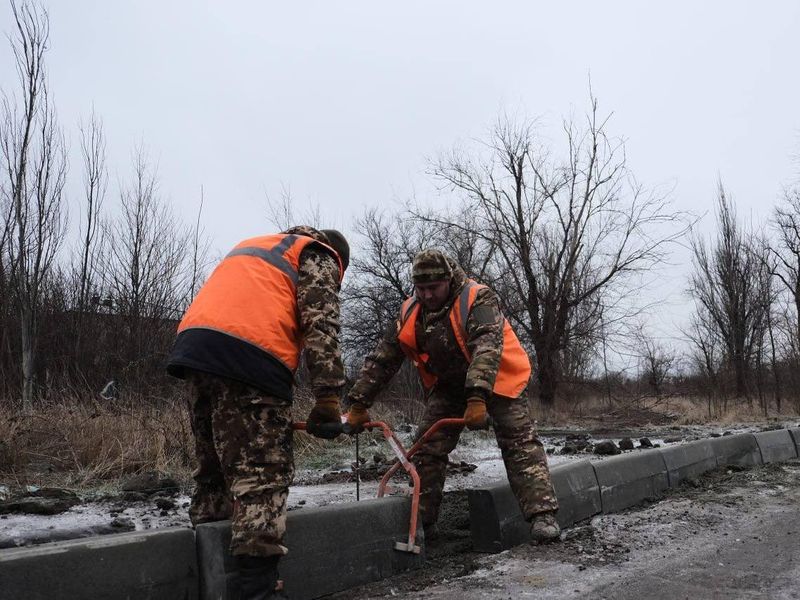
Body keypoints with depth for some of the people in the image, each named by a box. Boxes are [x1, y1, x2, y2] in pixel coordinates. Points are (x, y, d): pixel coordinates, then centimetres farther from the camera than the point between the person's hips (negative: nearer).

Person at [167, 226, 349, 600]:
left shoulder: (253, 247, 37)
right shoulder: (317, 255, 14)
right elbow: (321, 327, -2)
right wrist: (328, 399, -5)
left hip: (194, 344, 8)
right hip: (248, 355, -8)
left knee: (213, 470, 15)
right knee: (263, 474, -7)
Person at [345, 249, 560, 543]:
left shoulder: (478, 300, -25)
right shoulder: (411, 313, -9)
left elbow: (487, 349, -39)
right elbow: (381, 360, -5)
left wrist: (478, 398, -51)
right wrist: (358, 404, -8)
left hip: (496, 379, -4)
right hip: (449, 384, 5)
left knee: (520, 441, -16)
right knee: (428, 448, -1)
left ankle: (542, 515, -14)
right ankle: (422, 520, 10)